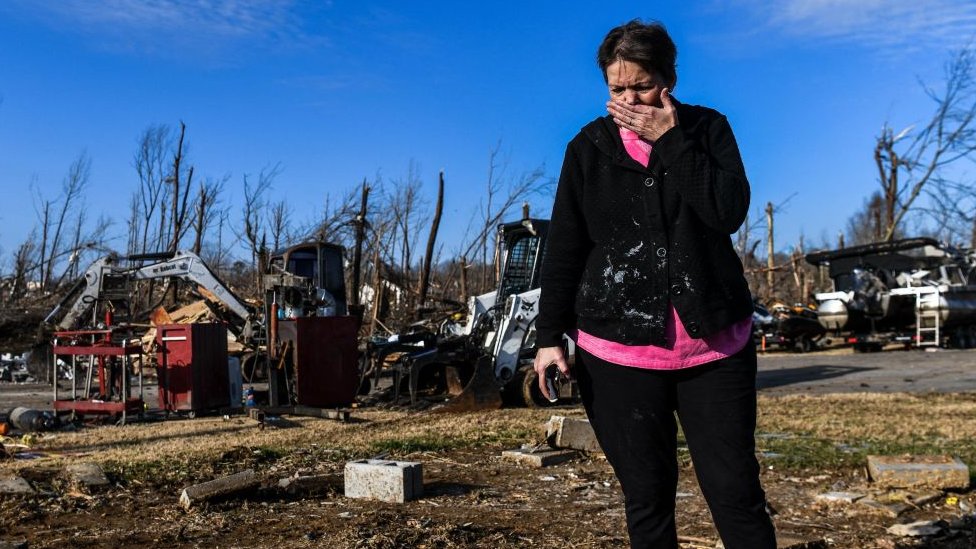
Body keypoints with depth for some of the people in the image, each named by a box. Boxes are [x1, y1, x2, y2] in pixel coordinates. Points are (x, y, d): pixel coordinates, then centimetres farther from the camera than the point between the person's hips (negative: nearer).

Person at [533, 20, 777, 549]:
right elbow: (563, 248, 4)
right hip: (617, 350, 0)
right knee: (647, 499, 6)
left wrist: (670, 139, -13)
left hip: (714, 342, 0)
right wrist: (549, 335, -1)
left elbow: (729, 212, -12)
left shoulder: (707, 129, 4)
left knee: (736, 493, 2)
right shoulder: (589, 147, 4)